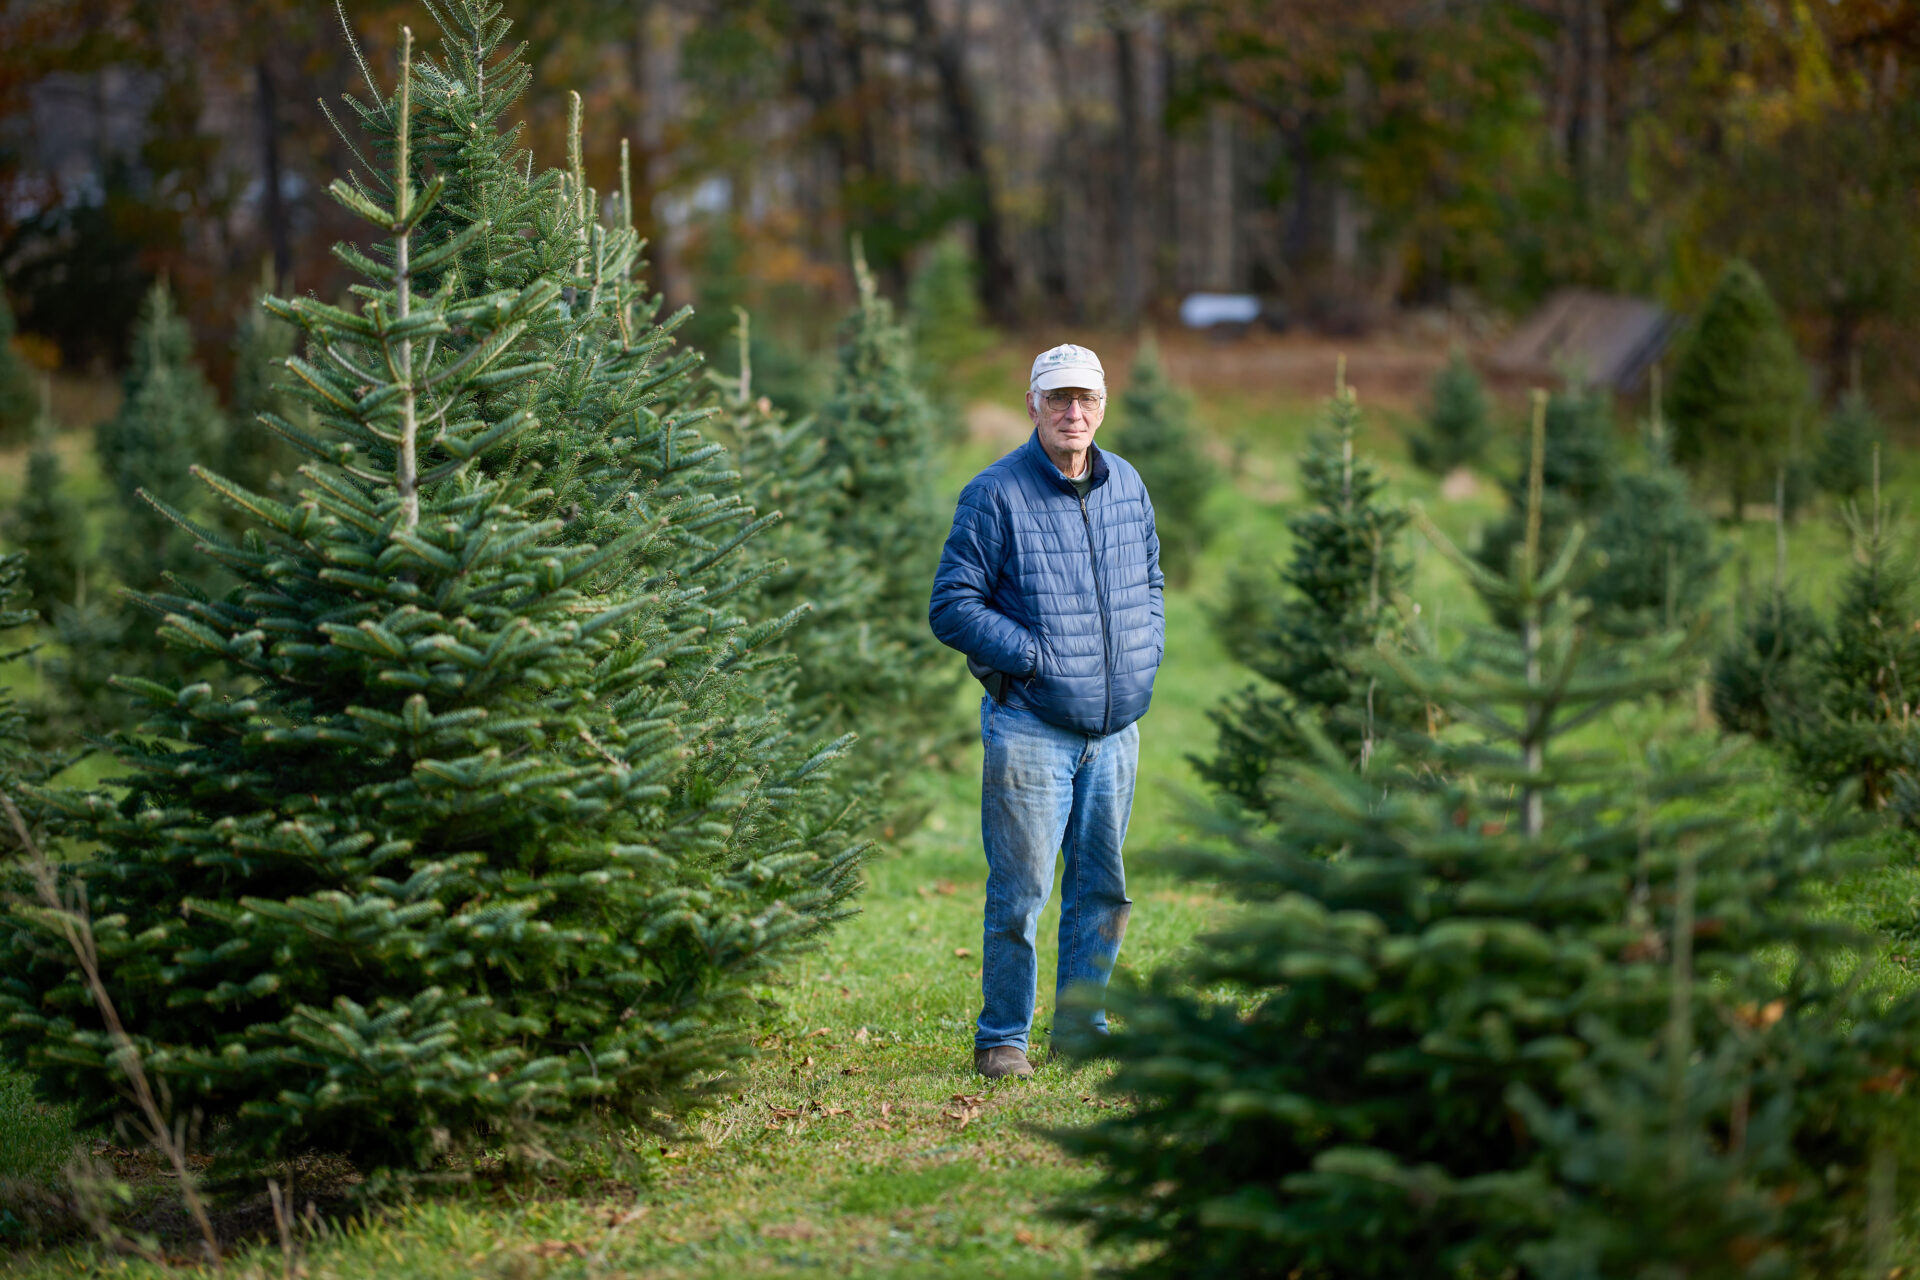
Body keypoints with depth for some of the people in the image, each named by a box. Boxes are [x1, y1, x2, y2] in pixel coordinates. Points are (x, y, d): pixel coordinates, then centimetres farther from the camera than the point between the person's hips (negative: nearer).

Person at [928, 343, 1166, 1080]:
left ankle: (1080, 1025, 24)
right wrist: (1034, 658, -15)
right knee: (1021, 889, -5)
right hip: (1030, 724, -6)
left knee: (1103, 885, 11)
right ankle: (1001, 1039, 5)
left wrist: (1147, 651, 9)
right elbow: (952, 606, -10)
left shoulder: (1126, 486, 10)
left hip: (1115, 724, 6)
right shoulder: (996, 495, -8)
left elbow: (1149, 577, 25)